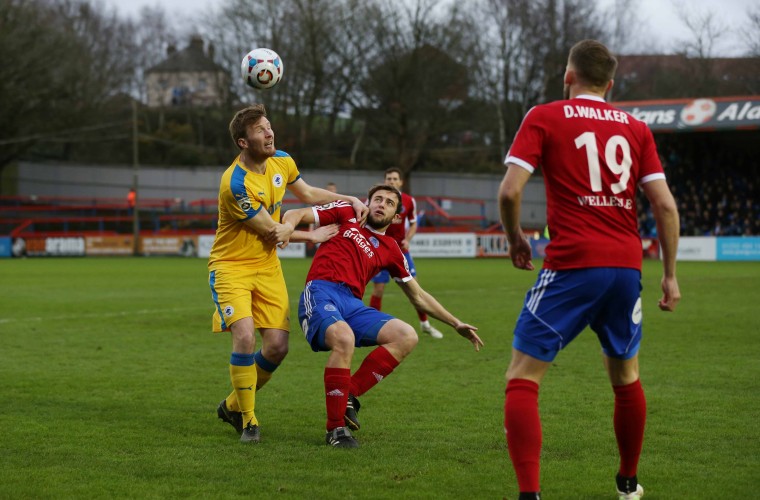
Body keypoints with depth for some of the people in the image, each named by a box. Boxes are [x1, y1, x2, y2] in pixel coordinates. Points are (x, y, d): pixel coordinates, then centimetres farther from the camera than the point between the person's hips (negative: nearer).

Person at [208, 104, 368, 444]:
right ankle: (247, 420, -6)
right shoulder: (236, 184, -25)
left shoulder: (281, 161, -1)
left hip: (267, 266, 7)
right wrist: (313, 236, -3)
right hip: (232, 266, -7)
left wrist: (350, 200, 6)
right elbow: (272, 231, -16)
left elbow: (307, 193, 19)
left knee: (277, 346, -3)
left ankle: (233, 405, 21)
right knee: (245, 337, -24)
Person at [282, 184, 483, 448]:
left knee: (407, 337, -16)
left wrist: (456, 323, 26)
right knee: (344, 339, -36)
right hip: (321, 292, -5)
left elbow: (418, 296, 30)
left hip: (353, 305, 5)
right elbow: (295, 215, 12)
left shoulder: (391, 250, 24)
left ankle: (349, 395, -12)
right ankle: (335, 429, -26)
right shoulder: (347, 215, 16)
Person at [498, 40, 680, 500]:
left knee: (523, 379, -1)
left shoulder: (544, 118, 2)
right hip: (627, 267, 4)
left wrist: (515, 238, 11)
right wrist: (670, 275, 13)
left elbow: (510, 190, -7)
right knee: (626, 377, 23)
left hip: (571, 265, -4)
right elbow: (666, 206, 6)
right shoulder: (636, 129, 13)